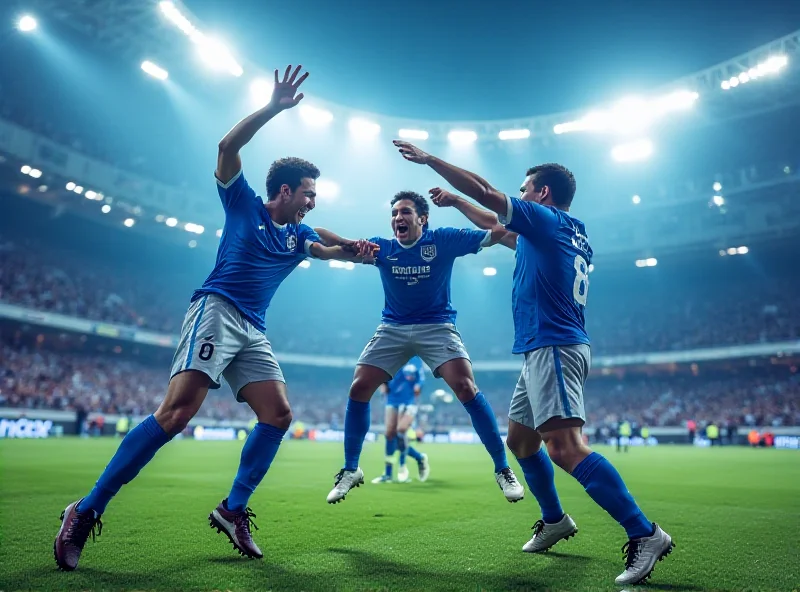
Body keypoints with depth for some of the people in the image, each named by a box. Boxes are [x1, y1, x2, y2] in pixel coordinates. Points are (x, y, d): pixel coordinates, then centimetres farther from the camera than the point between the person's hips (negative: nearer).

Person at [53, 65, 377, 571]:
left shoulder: (297, 236, 23)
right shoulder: (244, 205, 6)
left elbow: (326, 250, 15)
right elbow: (228, 147, -4)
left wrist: (352, 251, -8)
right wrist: (274, 108, -9)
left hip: (253, 332, 7)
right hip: (216, 311, -7)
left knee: (278, 414, -7)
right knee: (177, 412, -22)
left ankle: (233, 510, 6)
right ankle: (86, 511, -12)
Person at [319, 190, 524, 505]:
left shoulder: (443, 240, -7)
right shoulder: (382, 248, 0)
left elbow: (497, 232, -9)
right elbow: (342, 245, -7)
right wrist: (305, 227, -25)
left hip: (436, 326, -3)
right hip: (392, 328, 3)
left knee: (466, 388, -20)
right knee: (358, 389, -6)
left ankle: (503, 469, -4)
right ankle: (350, 470, 13)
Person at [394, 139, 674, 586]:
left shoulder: (547, 219, -4)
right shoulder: (575, 233, 22)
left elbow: (484, 192, -10)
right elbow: (501, 230, 34)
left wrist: (429, 159, -1)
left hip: (553, 348, -10)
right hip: (546, 351, 10)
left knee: (565, 446, -20)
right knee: (521, 440, 18)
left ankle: (645, 533, -17)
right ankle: (555, 521, 30)